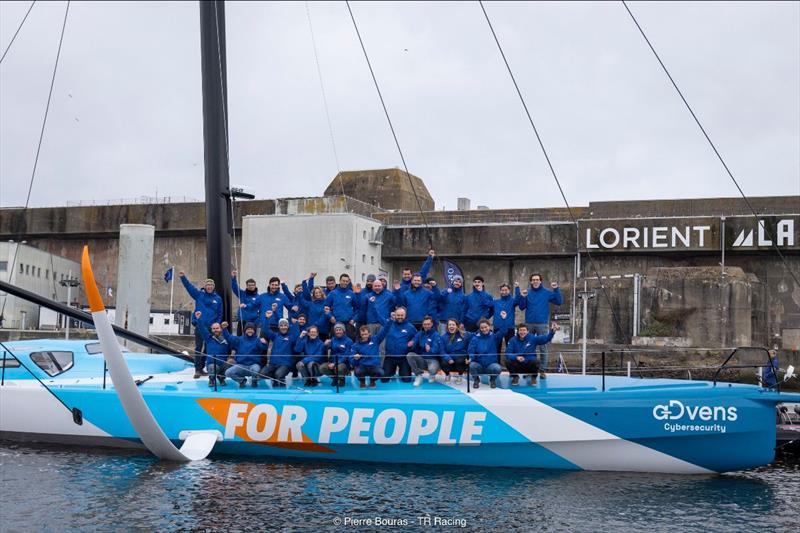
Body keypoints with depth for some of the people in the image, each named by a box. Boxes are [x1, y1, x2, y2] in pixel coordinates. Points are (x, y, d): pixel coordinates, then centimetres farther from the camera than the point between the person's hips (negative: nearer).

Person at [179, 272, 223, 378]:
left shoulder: (218, 298, 6)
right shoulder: (199, 294, 2)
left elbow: (219, 314, 8)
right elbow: (189, 286, -9)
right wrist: (183, 277, -24)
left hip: (211, 327, 2)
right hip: (199, 326, -2)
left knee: (207, 348, 8)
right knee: (198, 348, -5)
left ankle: (201, 368, 19)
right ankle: (197, 370, -4)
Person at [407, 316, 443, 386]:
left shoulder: (436, 335, -6)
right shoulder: (419, 334, 6)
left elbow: (436, 349, -19)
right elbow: (414, 347, -4)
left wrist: (430, 350, -42)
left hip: (432, 360, -3)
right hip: (421, 360, 3)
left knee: (432, 369, -37)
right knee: (409, 355, -24)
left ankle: (432, 375, 5)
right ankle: (419, 375, -10)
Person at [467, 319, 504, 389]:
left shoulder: (494, 336, 0)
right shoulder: (475, 338, -2)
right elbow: (471, 350, -12)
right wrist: (470, 359, -32)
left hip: (491, 364, 0)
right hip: (479, 365, 0)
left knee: (498, 368, -32)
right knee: (471, 365, -33)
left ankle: (493, 380, 6)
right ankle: (476, 380, 3)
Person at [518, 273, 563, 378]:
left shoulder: (547, 292, 1)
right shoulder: (527, 292, 5)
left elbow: (559, 302, -5)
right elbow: (522, 307, 3)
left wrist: (556, 289, -14)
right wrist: (523, 297, -12)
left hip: (542, 324, -2)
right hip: (529, 323, 2)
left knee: (543, 347, 0)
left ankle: (543, 370, 3)